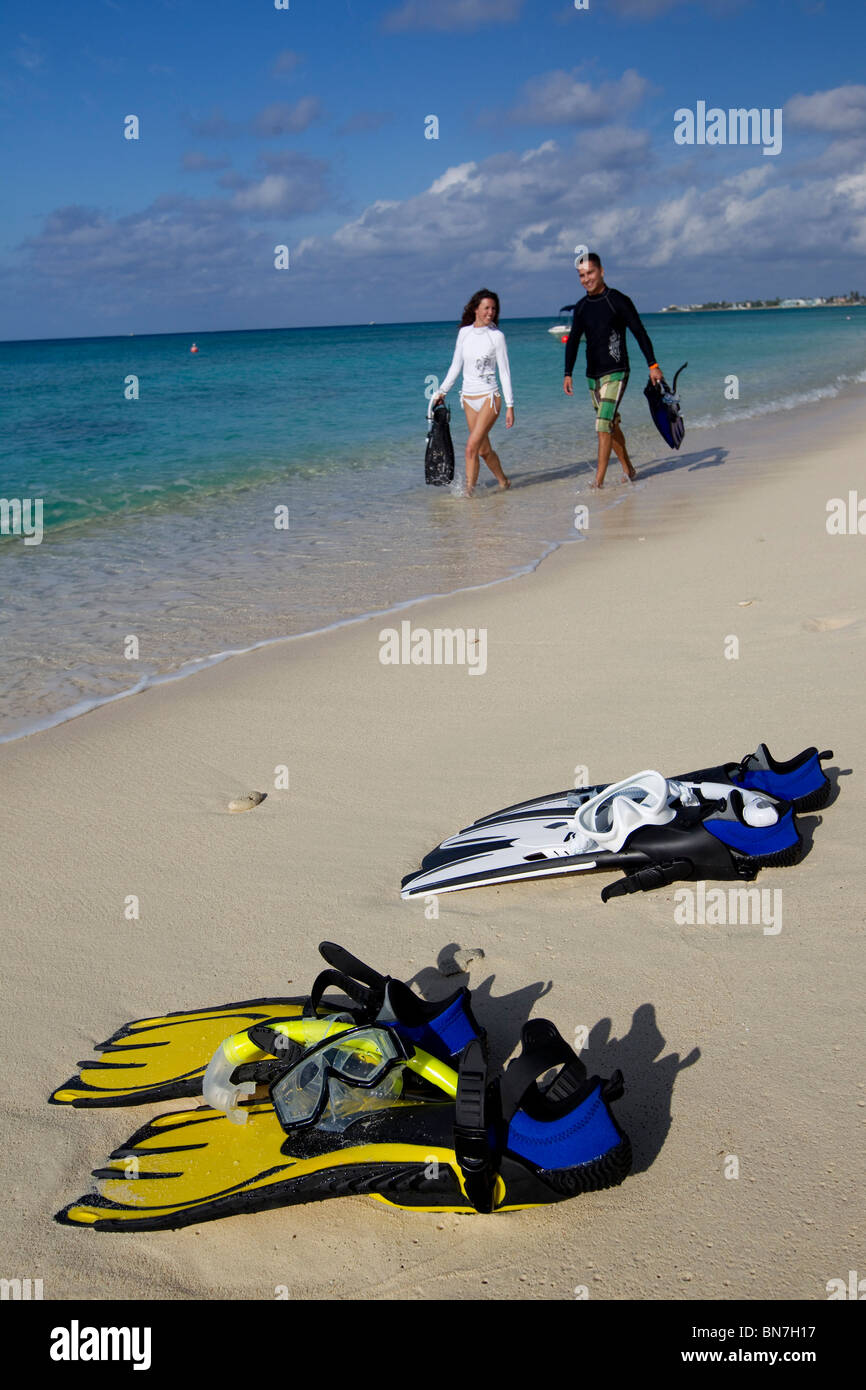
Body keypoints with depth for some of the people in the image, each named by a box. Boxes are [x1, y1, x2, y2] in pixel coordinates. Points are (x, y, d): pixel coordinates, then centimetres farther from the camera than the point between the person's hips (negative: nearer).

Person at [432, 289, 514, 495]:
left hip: (489, 397, -5)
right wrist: (442, 391, 9)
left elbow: (504, 372, -5)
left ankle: (468, 490, -11)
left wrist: (510, 406, -7)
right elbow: (456, 366, 15)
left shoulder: (497, 335, -6)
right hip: (469, 397, 5)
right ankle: (503, 482, 30)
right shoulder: (464, 332, 6)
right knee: (484, 449, 11)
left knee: (472, 446, -17)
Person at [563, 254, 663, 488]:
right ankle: (628, 470, 26)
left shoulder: (618, 301, -6)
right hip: (593, 376, 6)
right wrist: (568, 374, 6)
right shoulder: (581, 307, 10)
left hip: (615, 373, -6)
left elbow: (639, 332, -4)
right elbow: (573, 341, 15)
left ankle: (599, 481, -17)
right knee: (612, 425, 12)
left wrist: (653, 365, -8)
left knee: (603, 425, -16)